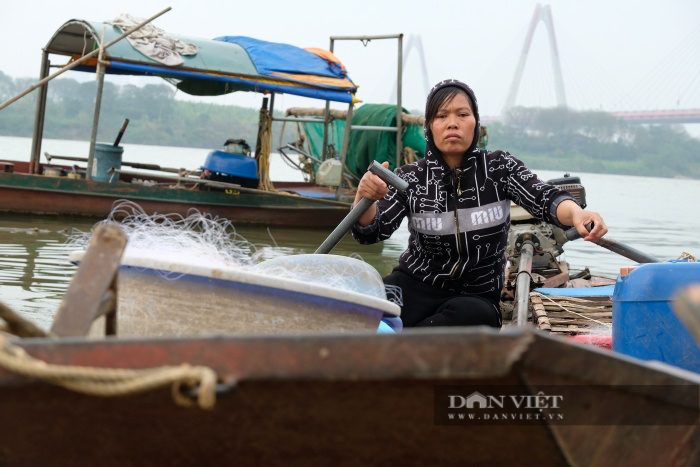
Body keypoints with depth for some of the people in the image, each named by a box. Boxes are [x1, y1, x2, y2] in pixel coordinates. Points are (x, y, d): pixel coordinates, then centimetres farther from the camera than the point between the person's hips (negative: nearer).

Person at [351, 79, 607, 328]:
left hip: (475, 296, 2)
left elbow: (545, 199, -18)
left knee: (474, 315, -36)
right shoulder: (410, 177, -2)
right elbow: (370, 232, -12)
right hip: (415, 285, -2)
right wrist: (364, 198, -36)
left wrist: (576, 213, -42)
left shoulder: (499, 168, -2)